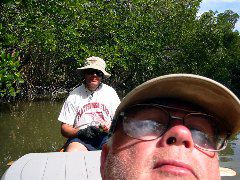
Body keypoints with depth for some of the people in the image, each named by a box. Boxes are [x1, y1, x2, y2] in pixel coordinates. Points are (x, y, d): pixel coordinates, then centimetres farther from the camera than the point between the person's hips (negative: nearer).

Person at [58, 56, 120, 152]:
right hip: (81, 138, 0)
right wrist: (81, 132, -13)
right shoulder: (74, 95, 9)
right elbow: (64, 128, 6)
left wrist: (109, 127, -10)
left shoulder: (110, 92, 15)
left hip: (106, 137, 0)